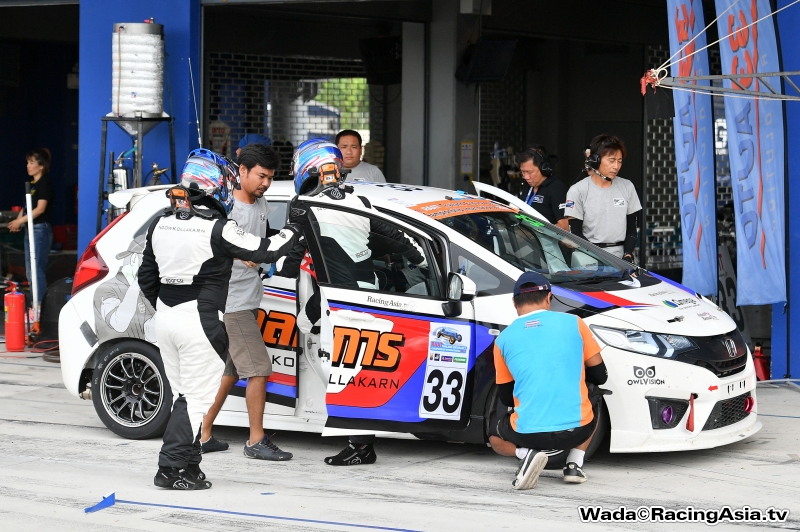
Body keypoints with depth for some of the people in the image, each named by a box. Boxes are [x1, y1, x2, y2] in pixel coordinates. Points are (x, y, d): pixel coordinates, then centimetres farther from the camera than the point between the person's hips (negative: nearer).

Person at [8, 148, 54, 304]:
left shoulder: (45, 183, -10)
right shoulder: (32, 183, 15)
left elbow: (40, 208, -17)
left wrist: (20, 221, -15)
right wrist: (18, 220, 1)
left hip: (41, 230, -9)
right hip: (31, 230, 9)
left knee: (37, 269, -10)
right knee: (30, 271, 11)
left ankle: (40, 305, -8)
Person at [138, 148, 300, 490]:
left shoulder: (162, 223, 9)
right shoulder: (216, 228, -14)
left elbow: (146, 277, 15)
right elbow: (265, 251, -9)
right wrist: (292, 231, 9)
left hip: (166, 318, 8)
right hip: (200, 321, -8)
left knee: (183, 395, 14)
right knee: (196, 398, -2)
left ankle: (187, 465, 16)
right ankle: (172, 469, -4)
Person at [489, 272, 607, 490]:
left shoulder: (504, 339, 5)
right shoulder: (573, 323, 2)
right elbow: (599, 375, 9)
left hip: (528, 434, -1)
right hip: (576, 430, 1)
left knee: (496, 438, 32)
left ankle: (526, 453, 0)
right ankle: (575, 464, 13)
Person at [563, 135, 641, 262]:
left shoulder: (627, 187, 12)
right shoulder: (578, 191, 0)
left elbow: (631, 229, 14)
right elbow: (576, 234, -2)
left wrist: (628, 255, -3)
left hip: (620, 259, 3)